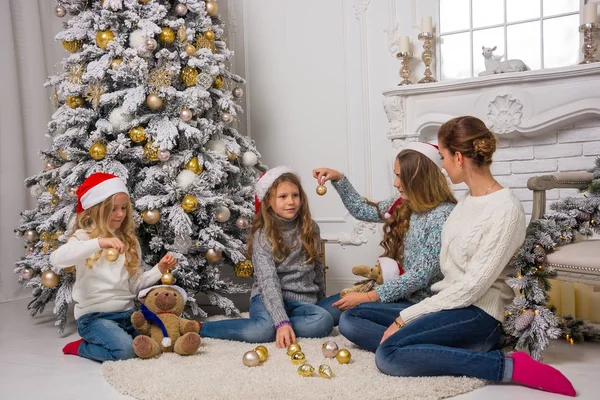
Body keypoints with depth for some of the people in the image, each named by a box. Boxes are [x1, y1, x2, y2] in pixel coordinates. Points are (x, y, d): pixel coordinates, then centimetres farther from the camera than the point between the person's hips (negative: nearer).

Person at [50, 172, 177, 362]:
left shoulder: (129, 240, 12)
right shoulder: (85, 236, -5)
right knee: (124, 350, -29)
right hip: (94, 314, -6)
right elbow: (56, 259, -27)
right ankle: (81, 347, 3)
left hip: (127, 312, 6)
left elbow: (134, 284, 10)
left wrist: (159, 269, -5)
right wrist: (97, 243, -38)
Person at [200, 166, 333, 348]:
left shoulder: (310, 229, 4)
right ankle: (198, 327, -19)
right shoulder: (262, 235, -8)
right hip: (269, 298, -3)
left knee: (325, 321, -30)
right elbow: (268, 281, -20)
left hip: (303, 300, 3)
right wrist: (282, 322, -32)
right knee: (265, 329, -36)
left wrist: (322, 301, 24)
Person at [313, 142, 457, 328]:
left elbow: (421, 276, -21)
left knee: (353, 316, -26)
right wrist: (338, 178, 7)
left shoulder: (443, 216, -19)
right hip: (400, 293, 8)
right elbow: (362, 211, 20)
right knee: (325, 308, -1)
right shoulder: (404, 204, 4)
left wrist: (368, 297, -21)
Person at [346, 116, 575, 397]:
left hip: (476, 313, -9)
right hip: (445, 302, 9)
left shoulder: (506, 210, -17)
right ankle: (463, 350, -11)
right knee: (351, 320, 0)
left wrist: (406, 317, -17)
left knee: (389, 356, -28)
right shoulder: (468, 200, 9)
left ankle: (508, 366, -16)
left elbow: (471, 287, -20)